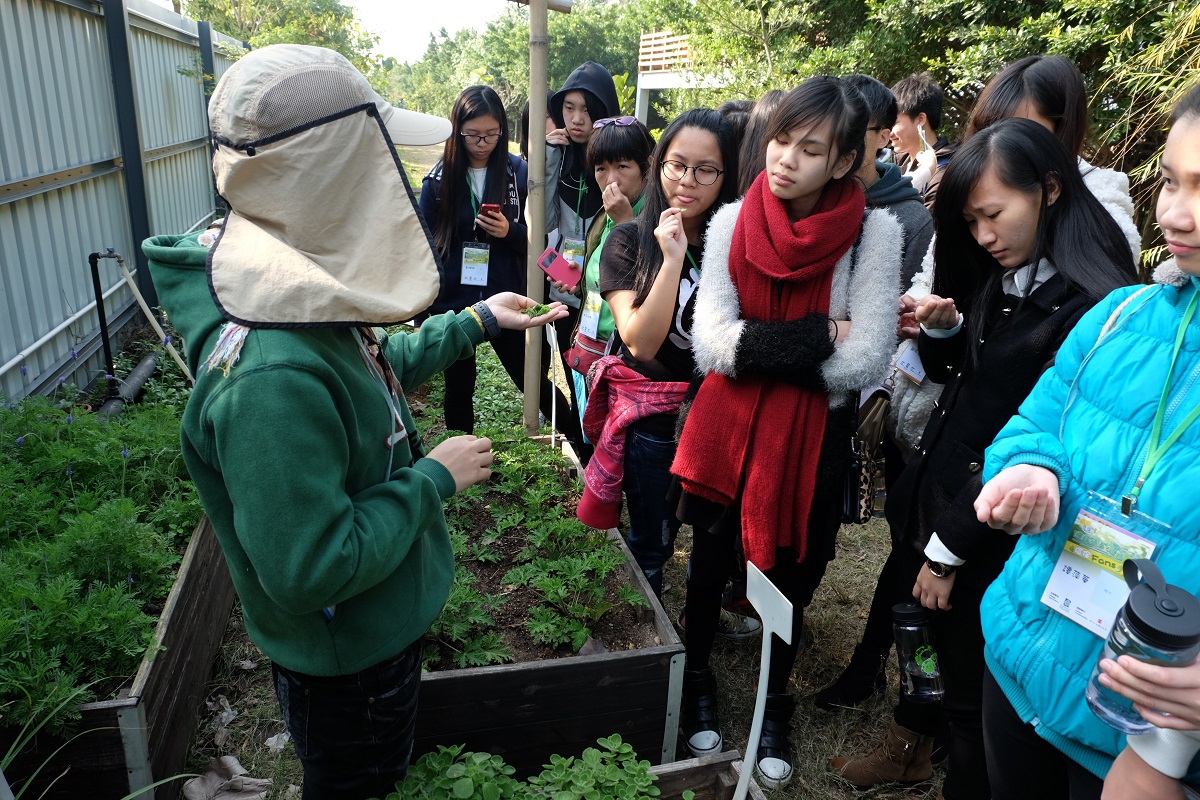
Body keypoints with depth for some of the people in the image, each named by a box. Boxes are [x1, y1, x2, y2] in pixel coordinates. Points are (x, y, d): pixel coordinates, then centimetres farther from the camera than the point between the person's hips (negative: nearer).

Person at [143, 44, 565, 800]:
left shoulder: (302, 297, -7)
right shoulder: (273, 375, -39)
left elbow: (374, 367, 13)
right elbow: (309, 572, -35)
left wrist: (477, 320, 12)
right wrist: (434, 478, -25)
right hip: (347, 665, -8)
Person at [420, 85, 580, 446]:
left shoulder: (518, 172, -4)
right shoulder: (439, 179, -2)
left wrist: (510, 231, -21)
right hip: (452, 300, 2)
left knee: (530, 377, 7)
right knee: (458, 386, 15)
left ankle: (582, 442, 26)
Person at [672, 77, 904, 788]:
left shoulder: (874, 233, -10)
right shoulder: (731, 223, -5)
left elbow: (866, 361, -18)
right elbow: (711, 345, -14)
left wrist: (756, 345, -16)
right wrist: (819, 338, -20)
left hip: (814, 441, -1)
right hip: (727, 430, 1)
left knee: (790, 582, 16)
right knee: (710, 569, 17)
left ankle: (774, 707, 43)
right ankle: (696, 684, 45)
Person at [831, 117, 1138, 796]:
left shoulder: (1091, 308, -20)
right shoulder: (1000, 283, 5)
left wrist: (950, 547, -14)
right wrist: (943, 329, -6)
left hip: (993, 538, -7)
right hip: (936, 494, 7)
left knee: (973, 691, 11)